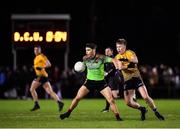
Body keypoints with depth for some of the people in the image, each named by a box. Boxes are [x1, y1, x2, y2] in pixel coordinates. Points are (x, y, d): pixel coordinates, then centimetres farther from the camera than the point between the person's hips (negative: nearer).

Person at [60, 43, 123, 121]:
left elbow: (114, 60, -27)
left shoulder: (101, 58, -18)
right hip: (89, 82, 3)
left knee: (111, 100, -12)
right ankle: (68, 113, 14)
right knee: (77, 98, -3)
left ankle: (117, 117, 1)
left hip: (100, 82, -3)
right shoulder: (85, 58, -6)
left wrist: (118, 65, -46)